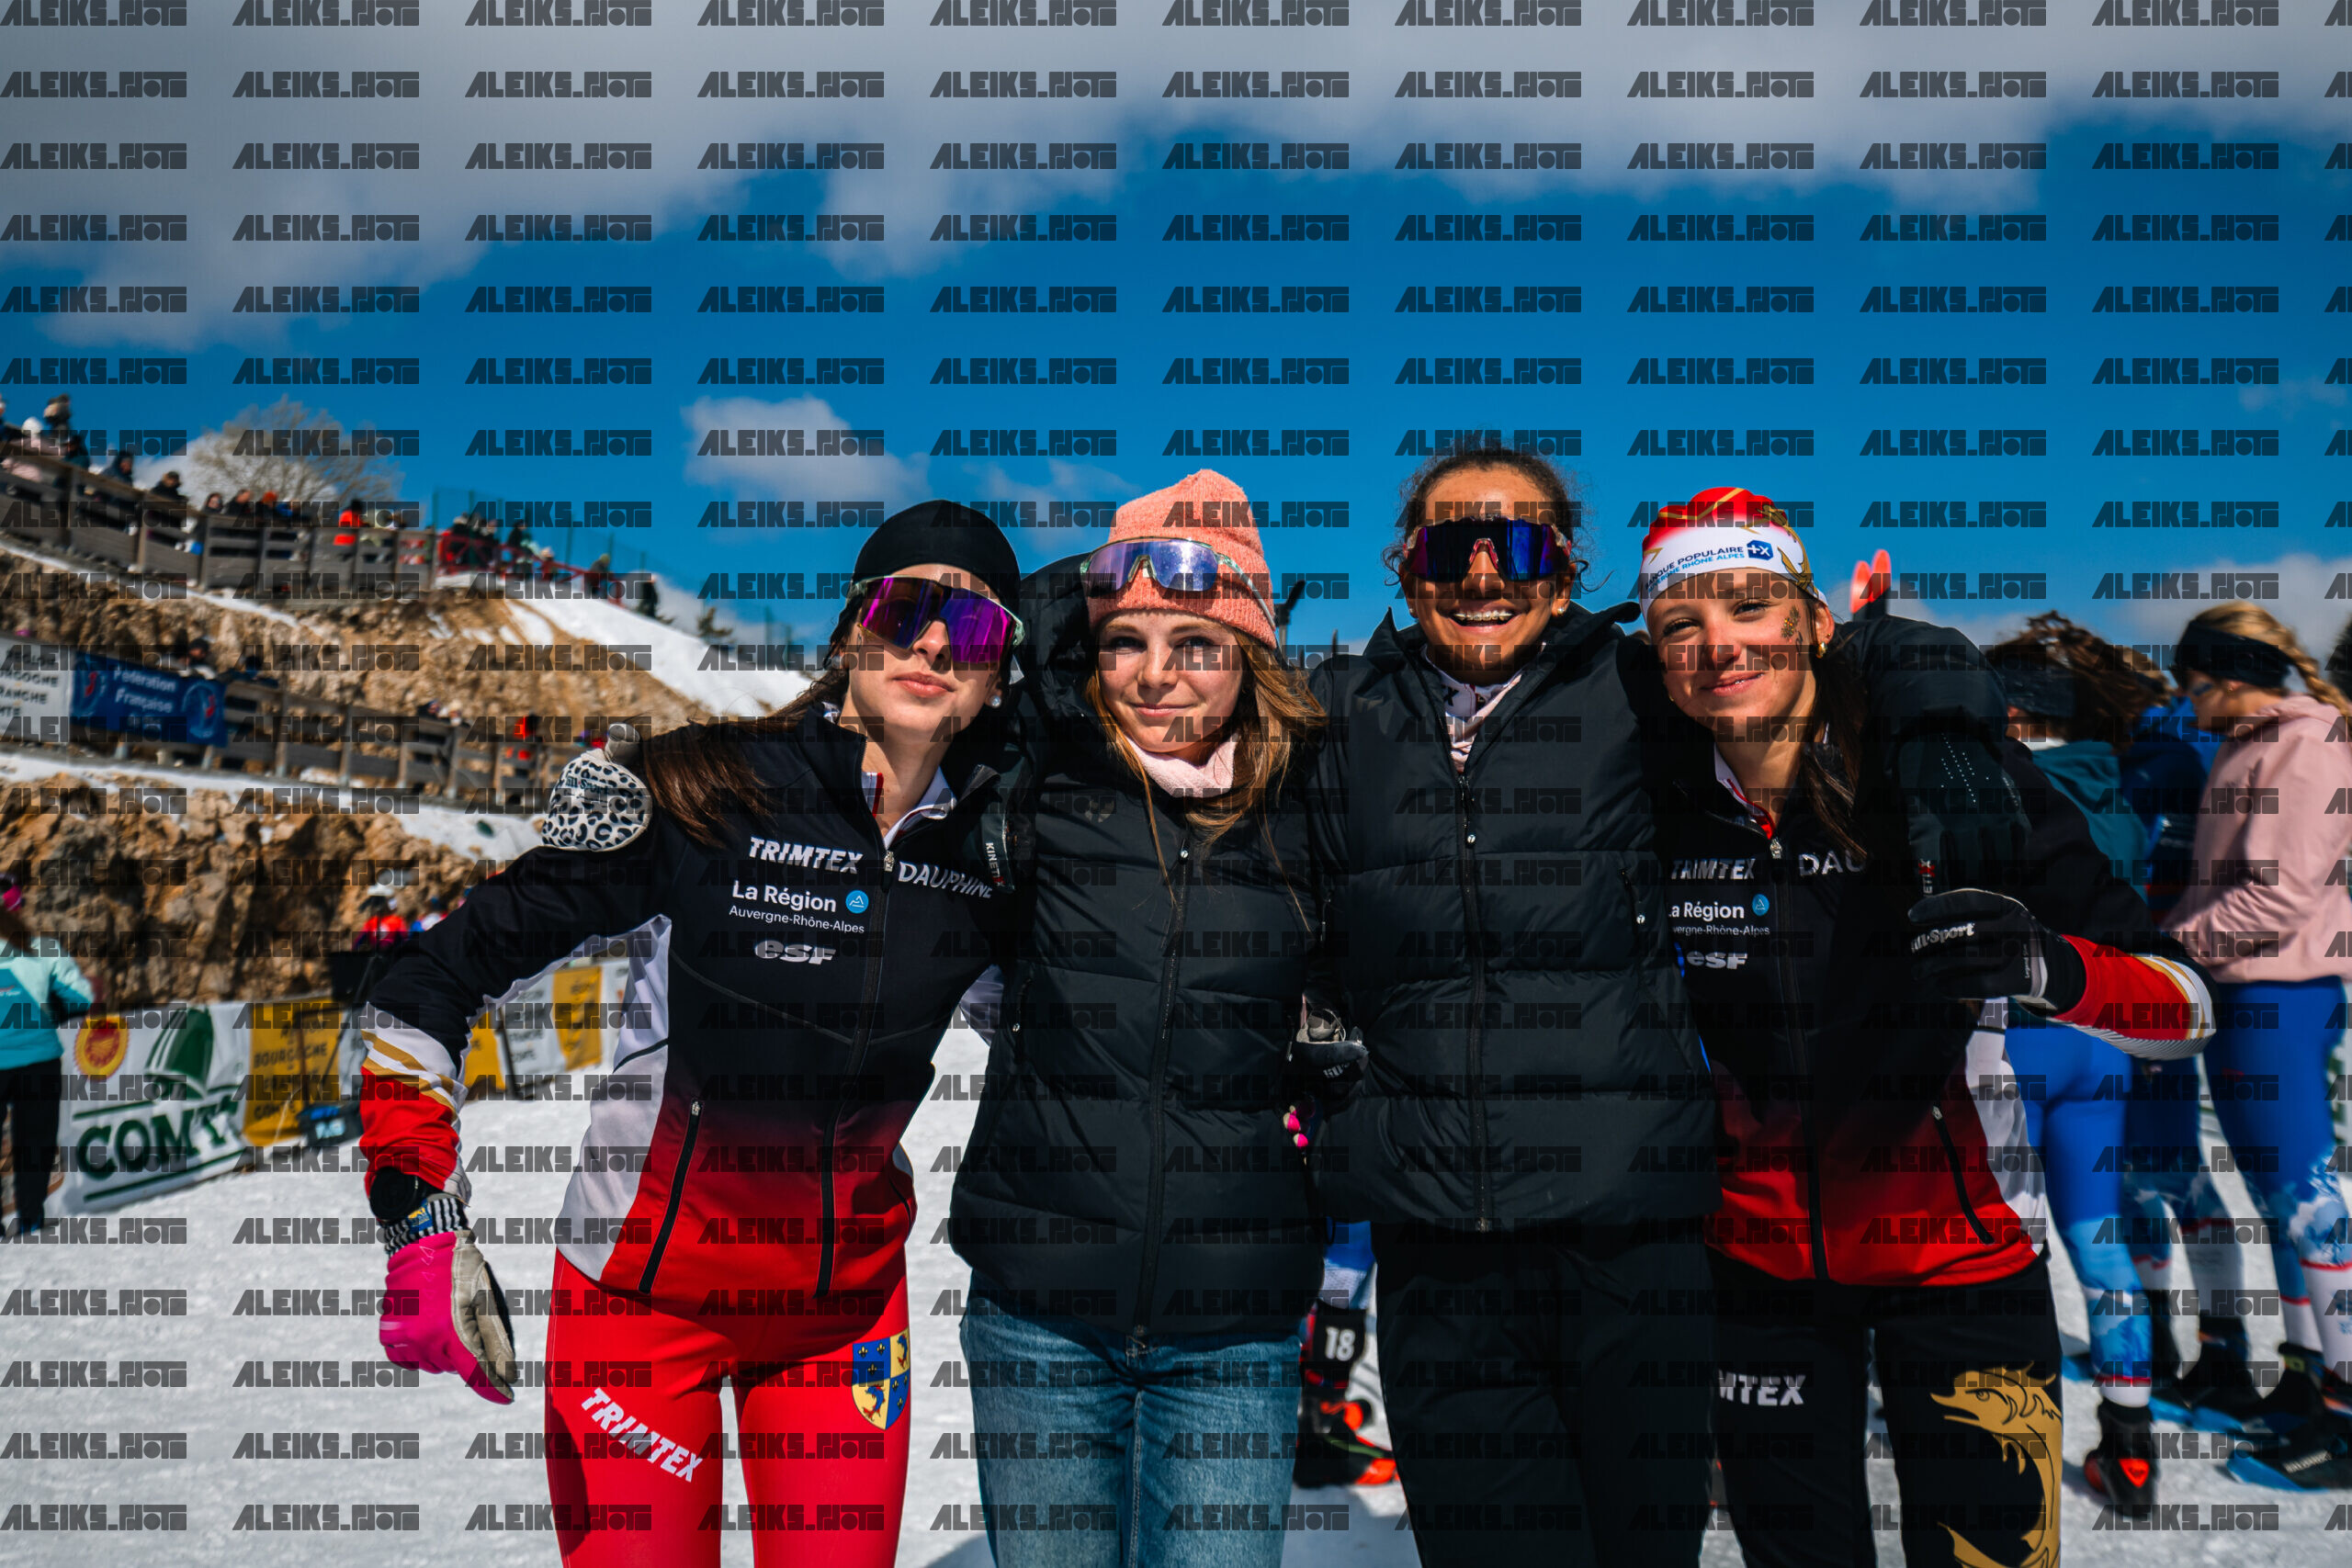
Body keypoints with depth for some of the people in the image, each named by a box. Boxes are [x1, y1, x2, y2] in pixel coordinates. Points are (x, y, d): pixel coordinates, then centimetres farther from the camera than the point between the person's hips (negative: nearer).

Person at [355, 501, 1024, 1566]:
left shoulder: (995, 850, -6)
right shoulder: (699, 800, -19)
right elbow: (432, 981, -13)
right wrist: (425, 1228, -17)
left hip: (848, 1299, 4)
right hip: (644, 1288, -3)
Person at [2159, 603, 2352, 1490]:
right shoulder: (2247, 748, 16)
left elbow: (2280, 900, -19)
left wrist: (2171, 939, -13)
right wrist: (2168, 928, 6)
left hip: (2277, 997, -10)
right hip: (2244, 994, 10)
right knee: (2281, 1199, 15)